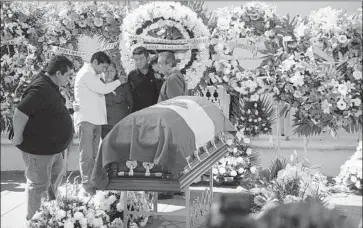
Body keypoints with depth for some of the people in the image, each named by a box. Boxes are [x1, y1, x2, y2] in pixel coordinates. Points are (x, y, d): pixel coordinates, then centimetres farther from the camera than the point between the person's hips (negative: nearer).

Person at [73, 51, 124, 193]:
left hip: (96, 120, 9)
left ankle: (93, 180, 13)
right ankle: (86, 183, -6)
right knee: (87, 155, -8)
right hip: (86, 119, -9)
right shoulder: (86, 74, -10)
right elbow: (103, 89, -15)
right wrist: (119, 82, -2)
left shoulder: (93, 75, 21)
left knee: (94, 154, 9)